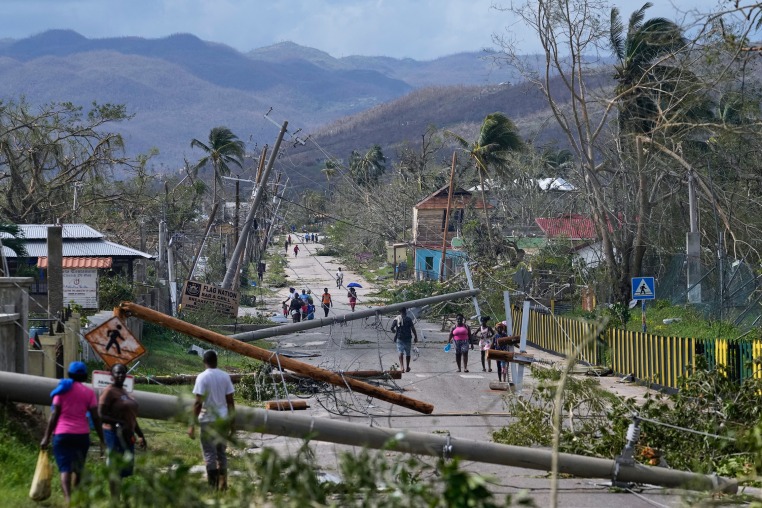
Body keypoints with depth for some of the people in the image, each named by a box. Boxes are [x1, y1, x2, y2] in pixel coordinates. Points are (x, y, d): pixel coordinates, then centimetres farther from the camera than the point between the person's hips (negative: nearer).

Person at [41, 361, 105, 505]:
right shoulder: (89, 392, 4)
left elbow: (54, 415, -2)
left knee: (65, 469, -8)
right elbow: (95, 417, -1)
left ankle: (68, 499, -26)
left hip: (62, 434, -2)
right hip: (82, 434, 2)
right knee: (78, 469, 20)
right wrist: (101, 439, 3)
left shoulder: (63, 390, 3)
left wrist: (46, 437, 0)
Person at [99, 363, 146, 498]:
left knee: (127, 467, 10)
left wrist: (140, 435, 23)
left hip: (127, 436, 9)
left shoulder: (125, 392, 17)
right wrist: (119, 424, -24)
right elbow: (101, 415, -17)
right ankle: (115, 499, -5)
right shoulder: (109, 392, -10)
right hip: (114, 434, -9)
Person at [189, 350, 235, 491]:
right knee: (222, 452, 14)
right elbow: (230, 401, 5)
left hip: (208, 420, -4)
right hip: (223, 419, 4)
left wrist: (193, 425, -11)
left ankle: (213, 486, -3)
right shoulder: (225, 376, 4)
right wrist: (232, 423, 13)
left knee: (210, 453, 0)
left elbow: (198, 403, -14)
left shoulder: (202, 377, -9)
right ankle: (223, 484, 15)